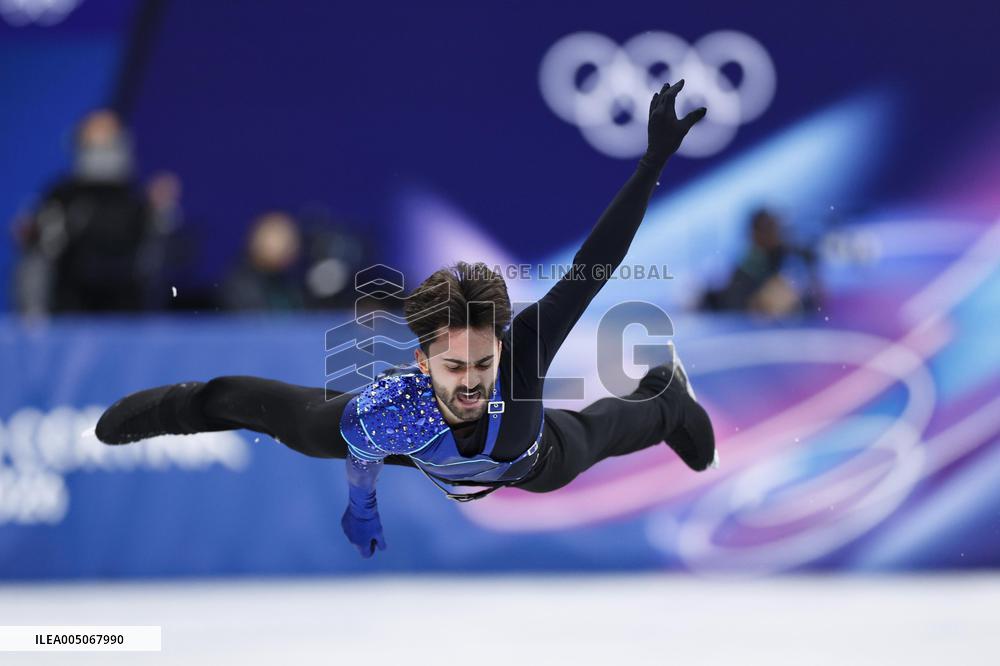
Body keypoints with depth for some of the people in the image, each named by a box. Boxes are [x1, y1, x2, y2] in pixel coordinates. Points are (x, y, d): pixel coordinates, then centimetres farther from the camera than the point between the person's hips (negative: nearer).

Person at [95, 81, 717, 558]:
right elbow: (361, 457, -21)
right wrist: (361, 507, 0)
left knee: (597, 432, 34)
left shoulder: (522, 349, -51)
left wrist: (655, 160, -56)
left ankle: (666, 395, 69)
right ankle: (189, 403, 51)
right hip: (414, 436, -1)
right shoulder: (382, 415, -47)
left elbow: (592, 269, -50)